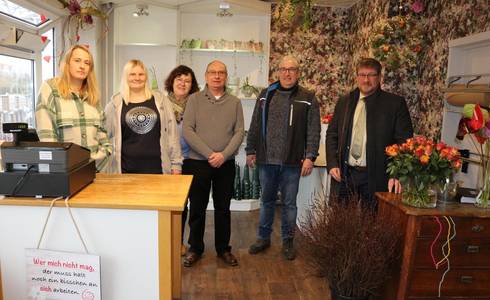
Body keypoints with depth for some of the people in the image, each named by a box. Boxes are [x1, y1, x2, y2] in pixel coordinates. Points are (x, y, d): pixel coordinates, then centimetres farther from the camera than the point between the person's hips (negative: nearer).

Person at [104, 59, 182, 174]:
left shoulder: (160, 99, 6)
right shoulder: (116, 102, 5)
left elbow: (172, 132, 5)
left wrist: (176, 163, 3)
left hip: (156, 167, 0)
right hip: (126, 169, 0)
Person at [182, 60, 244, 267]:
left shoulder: (235, 102, 6)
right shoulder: (194, 99, 1)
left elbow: (239, 132, 0)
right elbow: (187, 130, -8)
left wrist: (223, 155, -14)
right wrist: (209, 154, -15)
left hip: (226, 164, 2)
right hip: (197, 162, -1)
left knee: (223, 209, 12)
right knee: (197, 208, 8)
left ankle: (223, 249, 27)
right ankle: (195, 249, 25)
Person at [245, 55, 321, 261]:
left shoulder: (308, 99, 0)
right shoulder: (266, 95, 8)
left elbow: (313, 131, -4)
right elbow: (255, 126, 10)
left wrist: (310, 156, -12)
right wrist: (251, 150, 8)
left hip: (292, 161, -2)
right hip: (266, 160, 2)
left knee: (289, 203, 9)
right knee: (267, 201, 15)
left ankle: (288, 241, 25)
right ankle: (263, 238, 30)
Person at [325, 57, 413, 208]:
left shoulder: (395, 103, 0)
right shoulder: (344, 101, 11)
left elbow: (404, 141, -3)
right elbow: (332, 134, 13)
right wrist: (332, 164, 2)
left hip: (377, 177, -3)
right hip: (344, 175, 3)